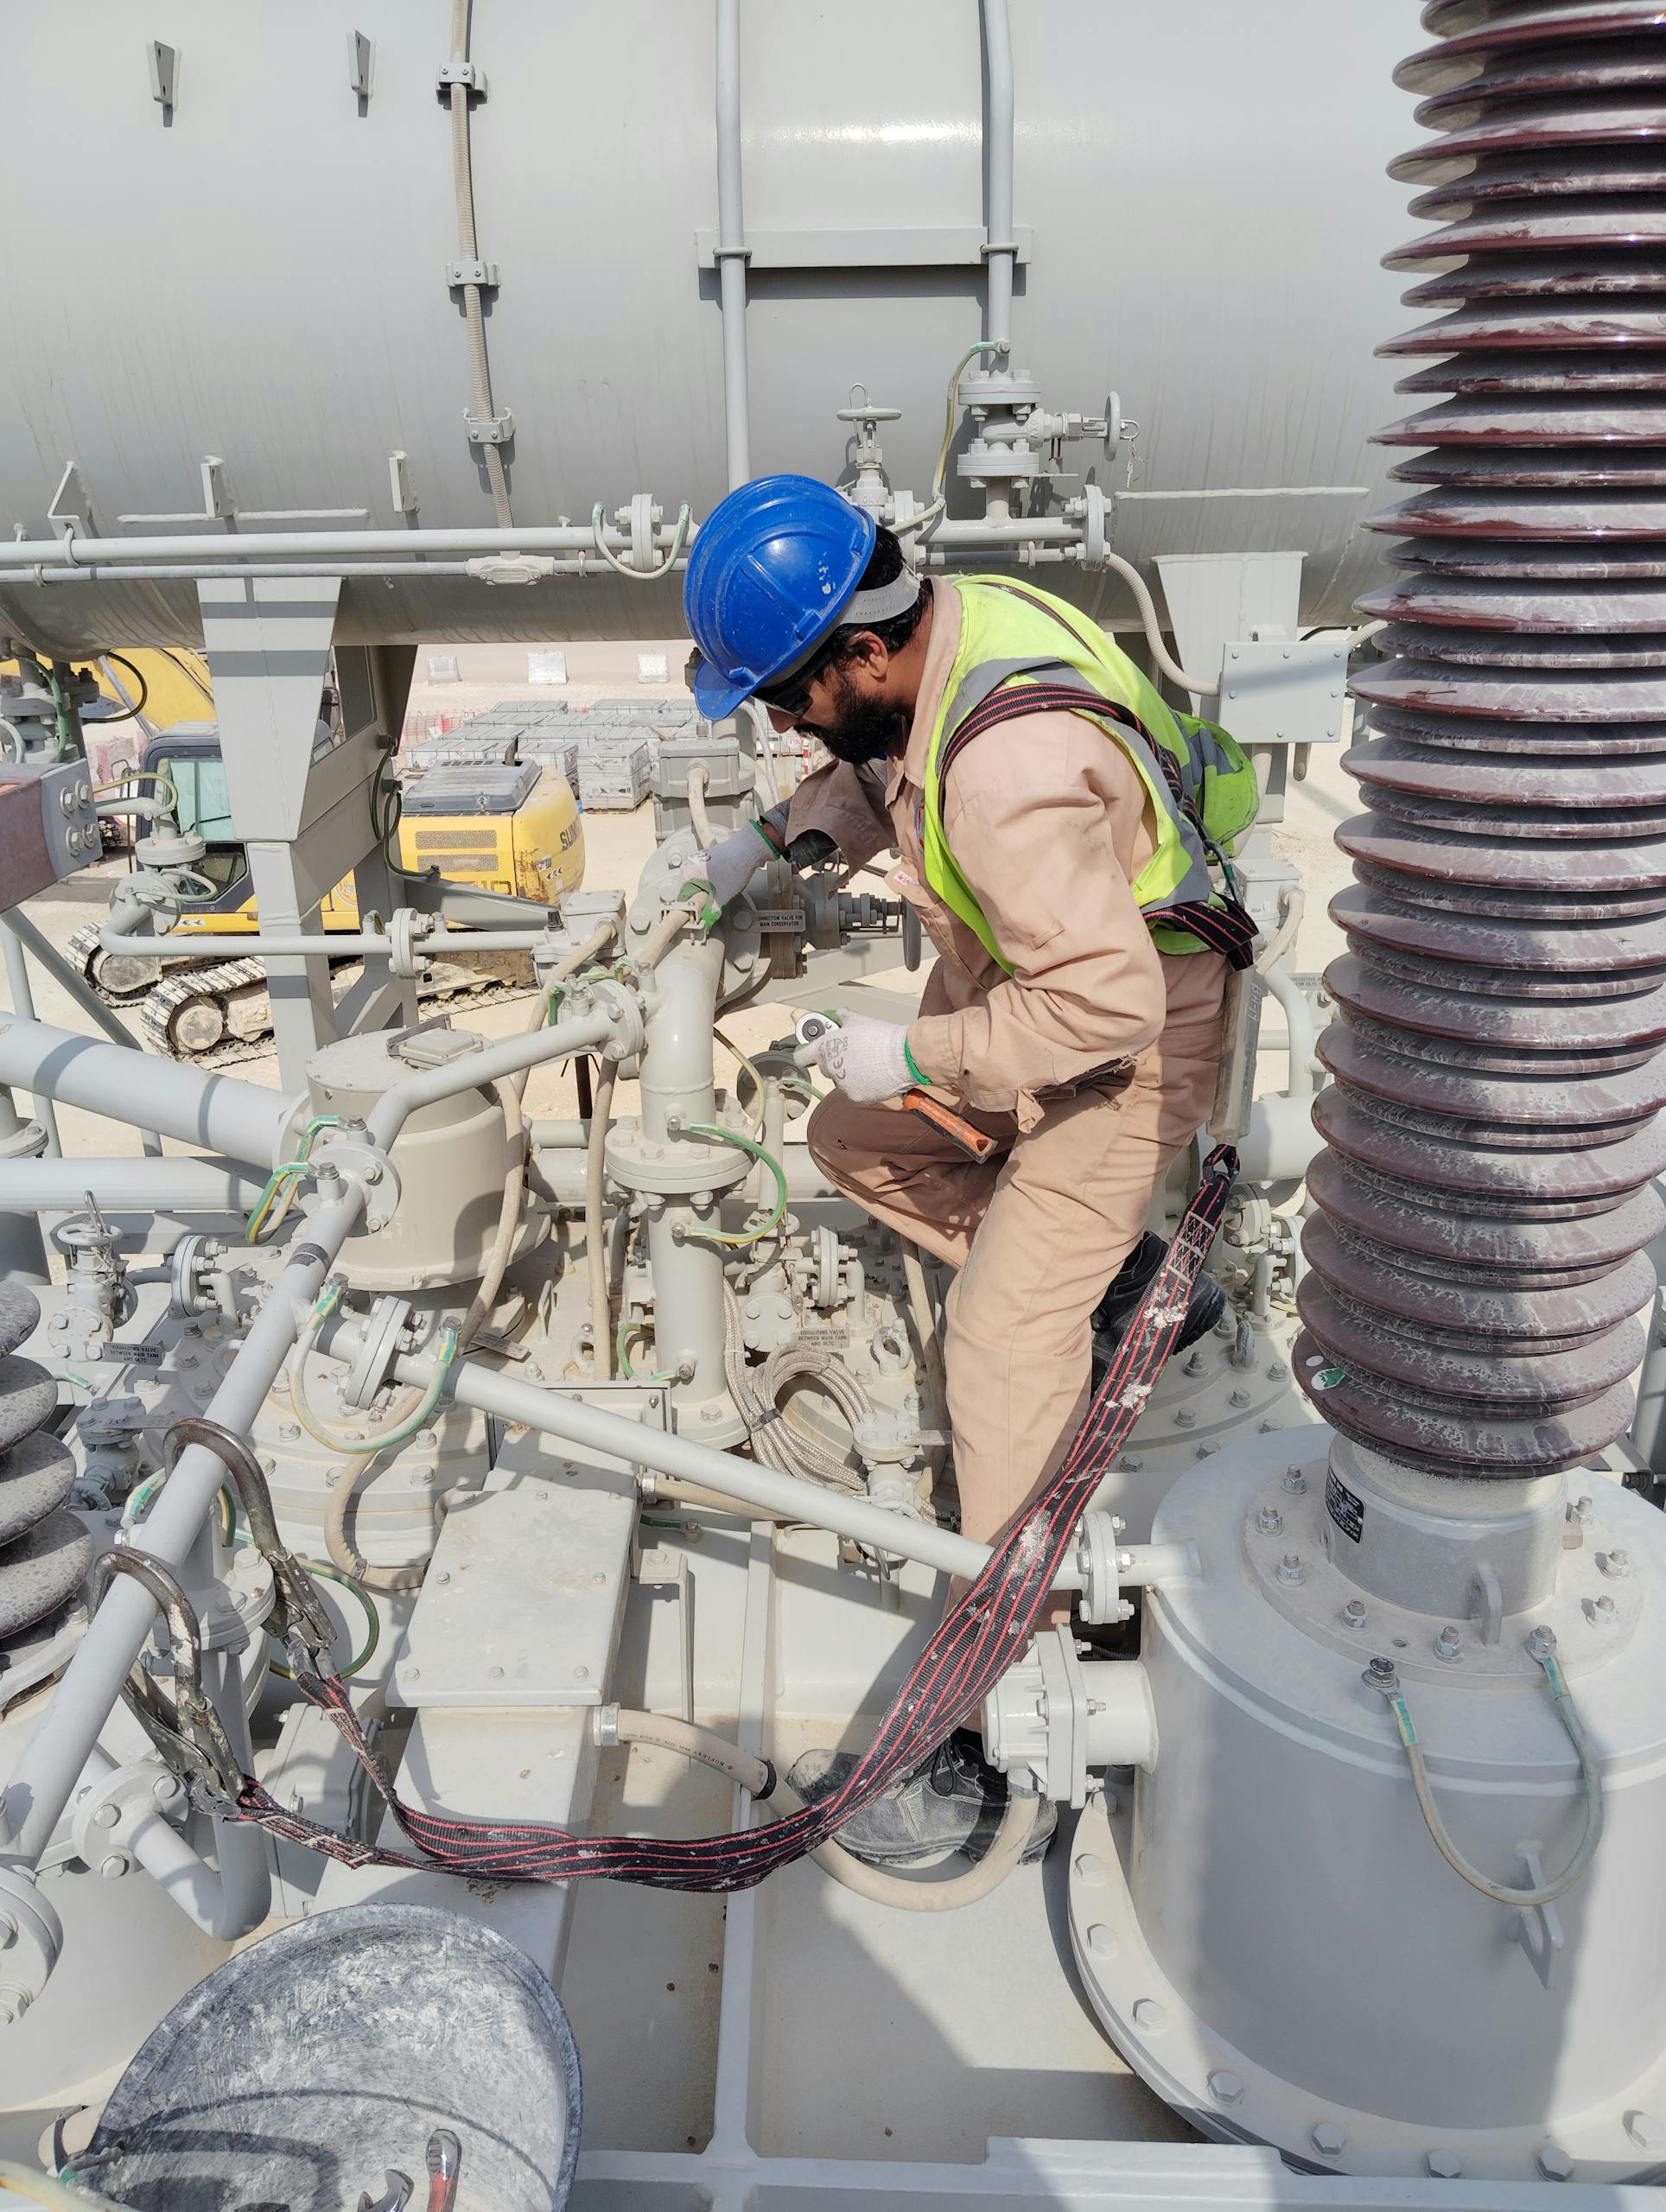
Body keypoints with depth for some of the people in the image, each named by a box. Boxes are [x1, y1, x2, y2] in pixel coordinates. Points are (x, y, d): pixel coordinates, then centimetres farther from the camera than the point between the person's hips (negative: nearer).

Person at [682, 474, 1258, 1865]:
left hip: (1131, 1024, -9)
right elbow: (876, 774, 14)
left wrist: (912, 1054, -25)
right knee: (856, 1141, 15)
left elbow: (1102, 1005, -35)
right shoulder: (939, 626, -8)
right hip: (1025, 968, 10)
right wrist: (775, 840, 0)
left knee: (1005, 1339, -12)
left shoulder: (1014, 765, -37)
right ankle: (1114, 1281, 22)